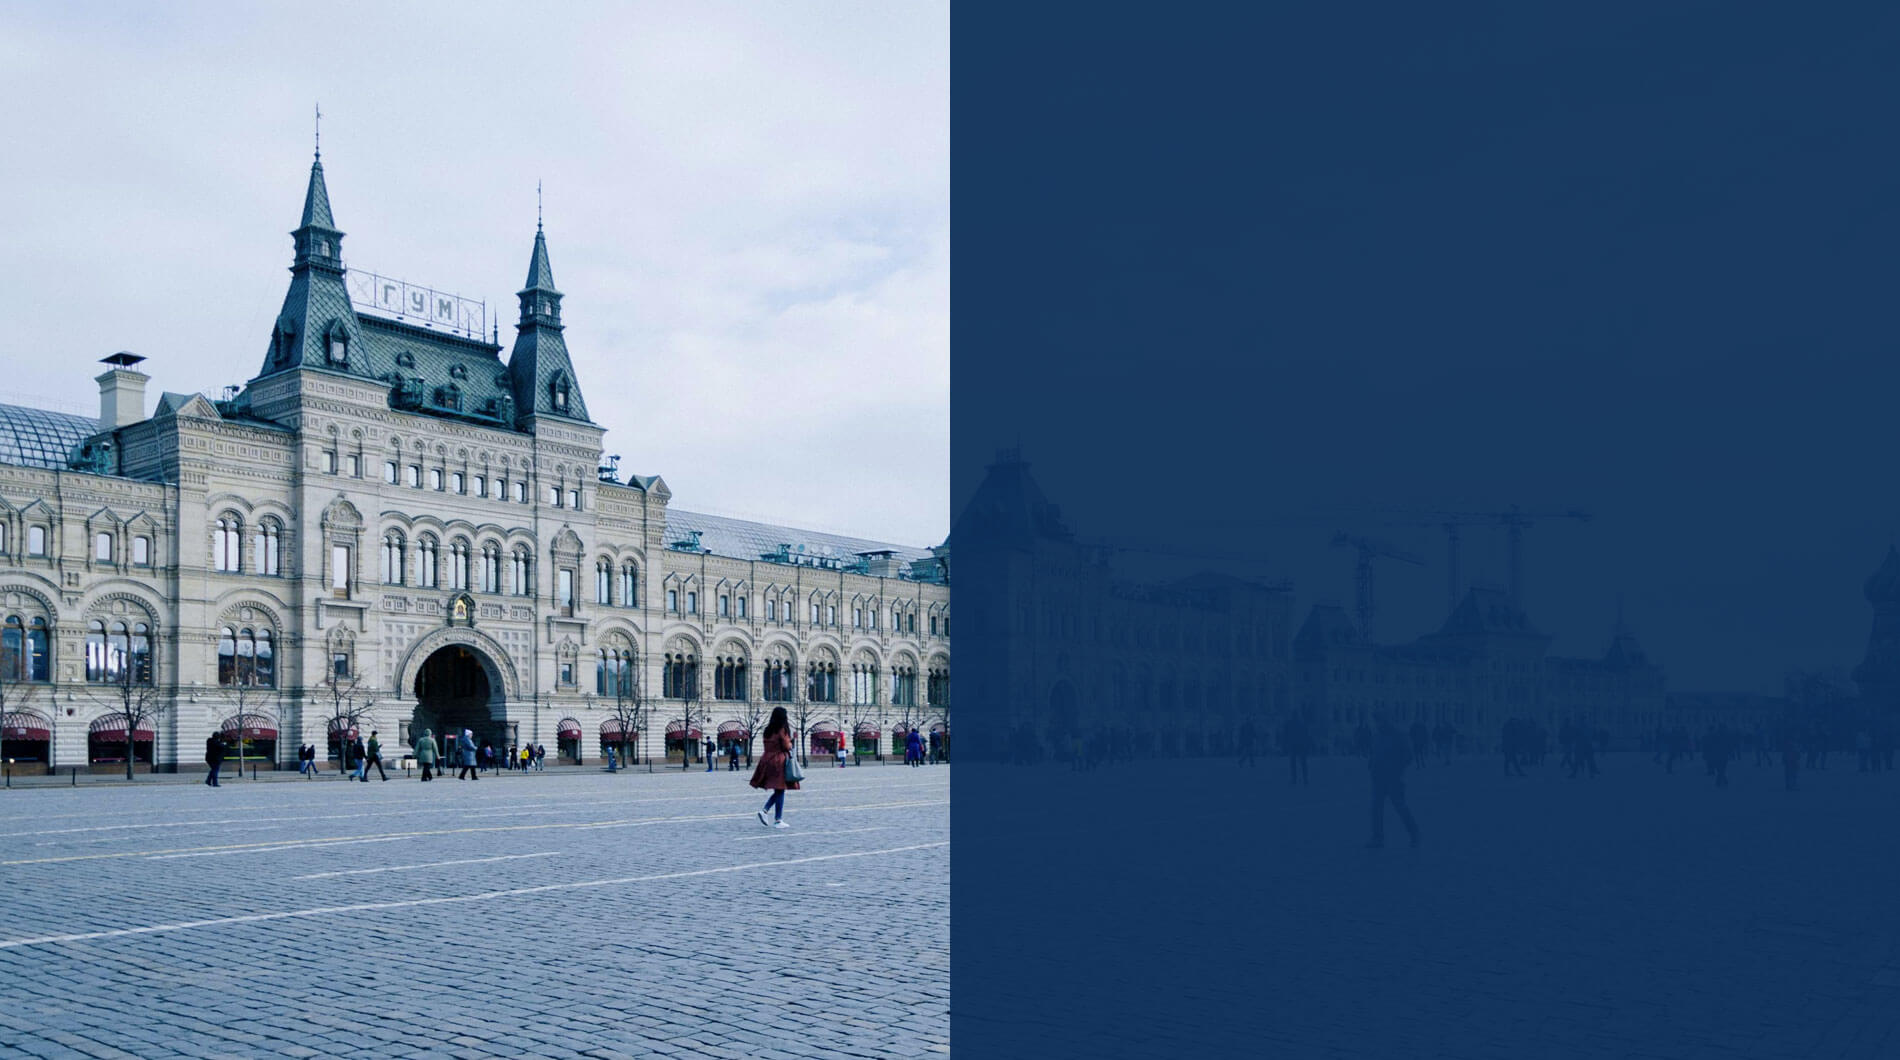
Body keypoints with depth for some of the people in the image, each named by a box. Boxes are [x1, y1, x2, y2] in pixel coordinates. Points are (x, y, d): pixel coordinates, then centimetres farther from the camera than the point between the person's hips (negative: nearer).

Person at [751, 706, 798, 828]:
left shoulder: (768, 729, 9)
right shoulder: (782, 729, -11)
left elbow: (766, 745, 11)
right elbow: (786, 746, -13)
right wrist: (790, 744, 8)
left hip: (767, 759, 7)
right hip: (779, 761, -7)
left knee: (778, 791, 17)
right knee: (780, 790, -1)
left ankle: (764, 809, 1)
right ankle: (778, 820, 1)